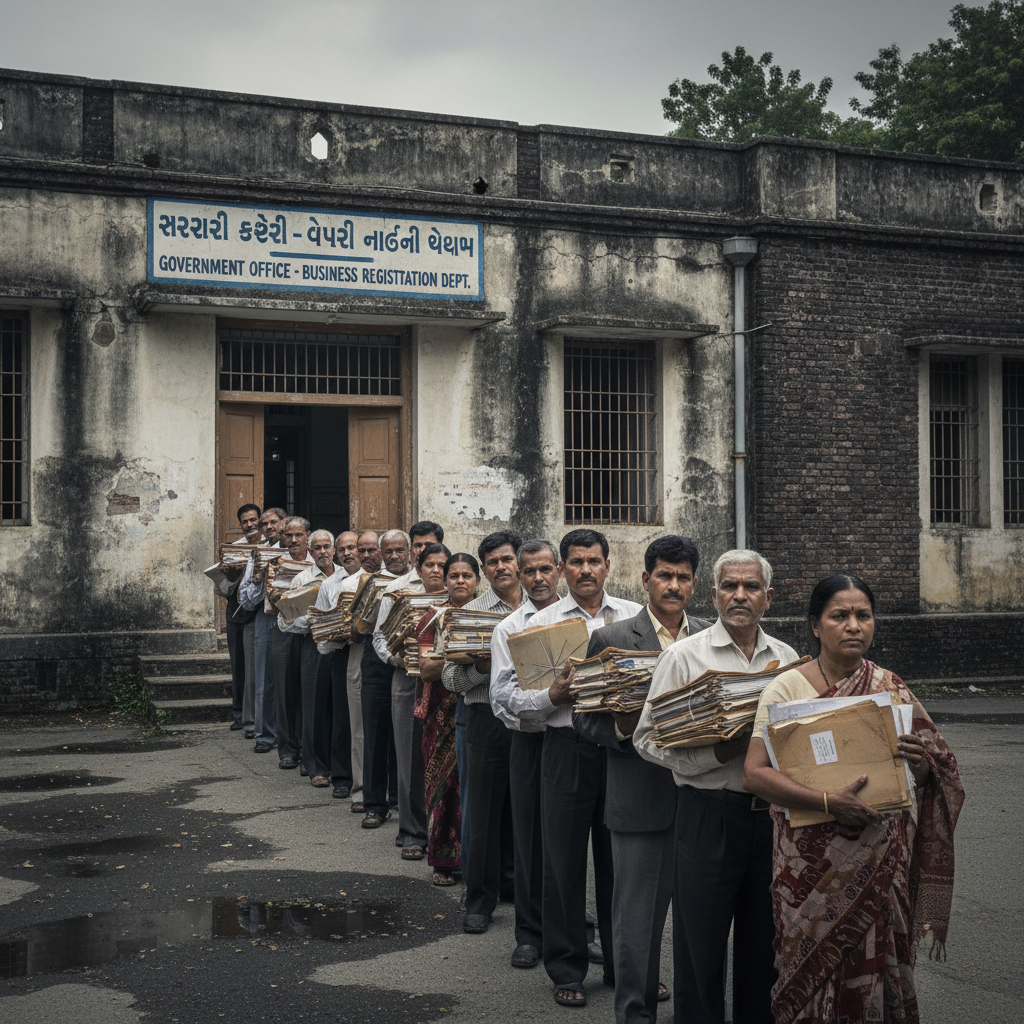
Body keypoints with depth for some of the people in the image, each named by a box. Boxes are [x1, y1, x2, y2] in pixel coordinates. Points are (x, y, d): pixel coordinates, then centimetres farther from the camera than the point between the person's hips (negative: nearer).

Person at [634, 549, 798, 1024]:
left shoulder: (787, 658, 10)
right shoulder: (684, 656, -3)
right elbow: (648, 738, -7)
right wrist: (720, 754, -18)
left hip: (773, 814, 4)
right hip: (709, 813, -4)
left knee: (764, 944, 13)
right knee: (701, 945, 2)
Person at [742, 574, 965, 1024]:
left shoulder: (891, 689, 6)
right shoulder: (787, 688, -4)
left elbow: (939, 774, 11)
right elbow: (754, 773, -12)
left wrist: (920, 761, -12)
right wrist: (827, 801, -24)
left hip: (880, 859, 2)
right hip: (813, 853, -2)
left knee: (873, 964, 4)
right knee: (814, 964, 1)